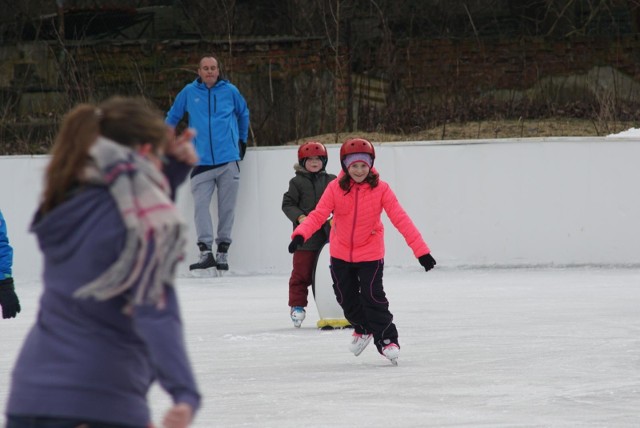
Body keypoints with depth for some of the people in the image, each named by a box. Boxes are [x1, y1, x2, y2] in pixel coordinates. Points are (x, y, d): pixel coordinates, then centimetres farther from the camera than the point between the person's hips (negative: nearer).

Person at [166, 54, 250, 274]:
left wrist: (242, 141, 29)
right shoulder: (189, 92, 5)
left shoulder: (230, 91, 5)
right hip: (201, 162, 0)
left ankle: (222, 252, 8)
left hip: (229, 160, 0)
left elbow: (243, 114, 24)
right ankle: (205, 252, -17)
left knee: (227, 207, 2)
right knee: (200, 205, -12)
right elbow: (172, 117, 20)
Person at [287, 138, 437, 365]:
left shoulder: (380, 189, -16)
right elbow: (317, 215, -19)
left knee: (373, 297, -11)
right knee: (346, 297, 14)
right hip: (341, 253, 3)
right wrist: (300, 234, -39)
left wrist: (421, 250, -24)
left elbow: (400, 219, -19)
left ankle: (387, 340, 2)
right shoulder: (335, 188, -13)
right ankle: (363, 329, 41)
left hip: (370, 253, -3)